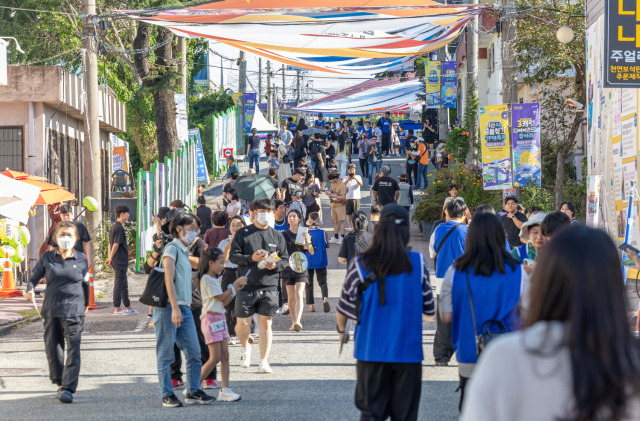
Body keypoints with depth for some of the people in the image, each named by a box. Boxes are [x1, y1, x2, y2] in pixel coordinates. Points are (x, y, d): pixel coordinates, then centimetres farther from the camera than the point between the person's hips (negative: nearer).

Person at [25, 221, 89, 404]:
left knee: (73, 349, -11)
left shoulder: (81, 259, 3)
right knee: (53, 348, 8)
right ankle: (59, 382, 25)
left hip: (74, 310, -2)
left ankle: (68, 388, -16)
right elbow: (34, 277, 8)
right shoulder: (47, 258, 4)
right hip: (51, 310, 2)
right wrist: (30, 290, -13)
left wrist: (86, 303, 27)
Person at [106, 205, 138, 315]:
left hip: (118, 261, 10)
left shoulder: (114, 226, 16)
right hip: (120, 261, -10)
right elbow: (116, 244, -19)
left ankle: (128, 308, 20)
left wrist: (110, 257, 12)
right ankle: (117, 309, -3)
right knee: (119, 284, -6)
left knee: (124, 285, 14)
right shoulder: (119, 228, -15)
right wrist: (111, 258, -13)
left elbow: (110, 244, 16)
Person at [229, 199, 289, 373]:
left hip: (269, 286, 2)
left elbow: (285, 260, 12)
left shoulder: (277, 236, 11)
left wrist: (275, 265, -9)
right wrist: (251, 258, -17)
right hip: (247, 285, -2)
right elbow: (233, 256, -1)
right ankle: (245, 348, 30)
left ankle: (263, 361, 7)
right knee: (242, 323, -1)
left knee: (265, 323, 1)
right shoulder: (243, 234, 3)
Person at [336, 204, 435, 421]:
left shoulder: (361, 265, -6)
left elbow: (344, 309, 1)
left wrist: (342, 330, 22)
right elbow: (429, 308, 4)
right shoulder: (417, 263, -3)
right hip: (408, 352, 0)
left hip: (371, 352, 0)